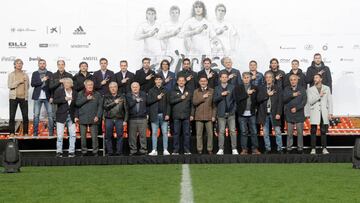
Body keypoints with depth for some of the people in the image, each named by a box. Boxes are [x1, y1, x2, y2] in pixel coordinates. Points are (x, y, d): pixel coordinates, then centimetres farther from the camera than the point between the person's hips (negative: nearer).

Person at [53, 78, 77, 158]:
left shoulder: (75, 93, 8)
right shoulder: (59, 91, 2)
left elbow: (76, 105, 9)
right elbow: (55, 101, -10)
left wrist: (76, 116, 1)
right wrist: (64, 99, -19)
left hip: (71, 116, 3)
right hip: (61, 116, -3)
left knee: (73, 134, 2)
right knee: (60, 135, -3)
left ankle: (71, 151, 11)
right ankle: (59, 152, 6)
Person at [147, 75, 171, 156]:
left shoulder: (165, 90, 9)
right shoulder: (151, 91, 7)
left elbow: (168, 103, 6)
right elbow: (148, 101, -2)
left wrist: (167, 114, -3)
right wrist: (157, 98, -11)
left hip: (163, 115, 1)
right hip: (154, 115, -1)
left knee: (165, 133, 0)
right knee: (154, 133, 1)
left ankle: (165, 150, 4)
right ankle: (154, 150, 5)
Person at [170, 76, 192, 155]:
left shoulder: (188, 92, 13)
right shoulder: (173, 92, 9)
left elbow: (191, 103, 11)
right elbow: (171, 101, -5)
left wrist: (192, 114, 3)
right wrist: (181, 98, -12)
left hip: (186, 116, 1)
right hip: (177, 116, -1)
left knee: (187, 133, 0)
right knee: (176, 133, 0)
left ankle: (187, 150, 5)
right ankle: (176, 150, 4)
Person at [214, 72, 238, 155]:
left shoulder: (232, 87, 7)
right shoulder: (217, 88, 9)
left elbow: (235, 99, 5)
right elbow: (215, 100, -1)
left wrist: (234, 109, -5)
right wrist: (222, 95, -14)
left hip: (231, 113, 0)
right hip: (221, 113, 0)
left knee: (233, 131, -3)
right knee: (221, 132, 0)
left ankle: (234, 149, 1)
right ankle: (221, 149, 3)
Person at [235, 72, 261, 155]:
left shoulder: (254, 88, 8)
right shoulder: (238, 88, 4)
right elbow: (237, 98, -10)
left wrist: (255, 108, -5)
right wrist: (247, 93, -13)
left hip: (252, 113, 1)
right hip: (242, 113, -1)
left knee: (254, 132, 0)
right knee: (243, 132, 3)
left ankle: (255, 149, 6)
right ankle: (244, 149, 8)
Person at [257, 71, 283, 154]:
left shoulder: (277, 88, 3)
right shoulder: (261, 88, 9)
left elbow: (280, 102, -2)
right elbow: (258, 99, -3)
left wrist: (278, 113, -10)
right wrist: (267, 95, -12)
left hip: (274, 113, -2)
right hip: (264, 113, 2)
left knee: (278, 132, -1)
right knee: (266, 133, 7)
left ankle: (279, 148, 6)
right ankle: (267, 148, 15)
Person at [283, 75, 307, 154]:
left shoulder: (302, 89, 6)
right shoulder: (286, 89, 10)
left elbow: (304, 101, -2)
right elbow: (284, 99, -4)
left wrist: (296, 108, -11)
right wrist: (292, 95, -17)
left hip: (299, 114, -1)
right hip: (289, 114, 1)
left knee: (300, 132, 1)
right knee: (289, 133, 2)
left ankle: (300, 148, 8)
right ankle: (289, 148, 8)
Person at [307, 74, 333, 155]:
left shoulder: (327, 88, 11)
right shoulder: (310, 90, 8)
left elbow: (330, 101, 7)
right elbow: (310, 101, -4)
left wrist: (330, 113, 0)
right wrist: (319, 95, -12)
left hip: (324, 113, 1)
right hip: (314, 112, 0)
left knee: (323, 131, 0)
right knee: (313, 131, -2)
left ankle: (324, 148, 5)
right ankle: (313, 149, 1)